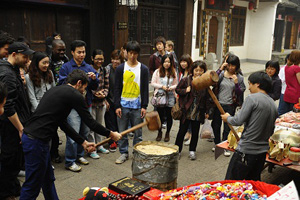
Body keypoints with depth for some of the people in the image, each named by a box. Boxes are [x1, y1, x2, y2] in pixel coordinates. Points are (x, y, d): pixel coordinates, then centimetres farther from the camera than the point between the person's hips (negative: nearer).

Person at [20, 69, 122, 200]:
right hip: (37, 141, -10)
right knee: (32, 186, 2)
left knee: (48, 179, 21)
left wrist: (83, 142, 21)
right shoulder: (74, 95, -8)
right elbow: (90, 122, -5)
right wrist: (111, 134, 11)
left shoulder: (55, 90, 19)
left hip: (29, 136, 10)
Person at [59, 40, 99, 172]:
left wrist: (94, 79, -9)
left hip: (87, 105, 5)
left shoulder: (89, 68, 12)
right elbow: (62, 84, -9)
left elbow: (95, 87, 12)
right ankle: (70, 162, 4)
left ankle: (79, 155, 31)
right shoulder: (66, 67, -1)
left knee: (84, 132, 14)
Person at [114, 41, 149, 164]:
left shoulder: (144, 69, 4)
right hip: (123, 105, 1)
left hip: (137, 106, 0)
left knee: (138, 132, 6)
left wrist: (144, 106, -4)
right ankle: (123, 153, 20)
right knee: (122, 131, 7)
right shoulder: (120, 68, 4)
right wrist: (117, 105, -5)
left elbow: (145, 89, 3)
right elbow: (117, 88, 2)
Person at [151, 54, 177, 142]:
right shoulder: (157, 72, -1)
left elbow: (176, 84, 9)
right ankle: (159, 132, 27)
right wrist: (162, 86, -13)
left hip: (170, 97, 1)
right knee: (160, 115, 7)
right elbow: (153, 83, 0)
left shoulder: (173, 72, 3)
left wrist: (171, 87, -12)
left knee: (169, 116, 6)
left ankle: (167, 133, 23)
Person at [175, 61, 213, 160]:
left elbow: (207, 98, 6)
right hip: (186, 111, -2)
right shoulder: (186, 80, -7)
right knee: (182, 131, 7)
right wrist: (185, 91, -16)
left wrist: (207, 111, 7)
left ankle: (192, 150, 29)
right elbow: (177, 89, 4)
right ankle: (177, 150, 22)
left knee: (195, 132, 12)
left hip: (198, 112, 2)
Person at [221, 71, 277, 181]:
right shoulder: (273, 104, 11)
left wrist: (227, 118, 3)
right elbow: (271, 131, 17)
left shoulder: (252, 98, -12)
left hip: (246, 151, -8)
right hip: (262, 151, 8)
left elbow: (238, 121, -16)